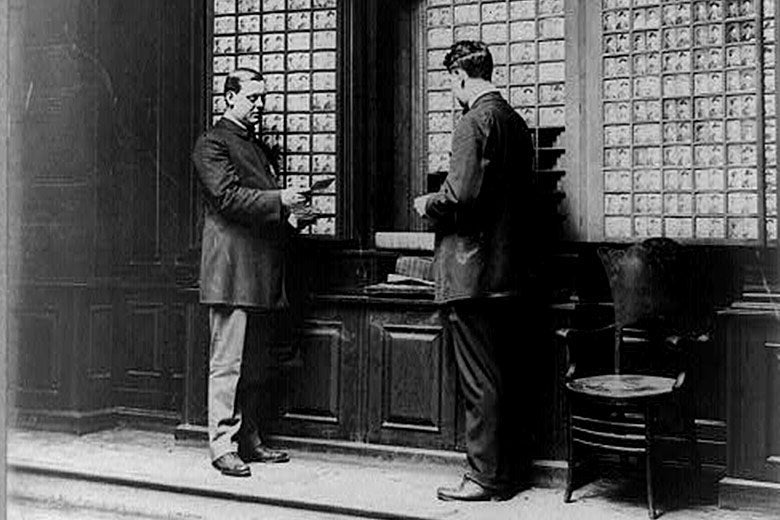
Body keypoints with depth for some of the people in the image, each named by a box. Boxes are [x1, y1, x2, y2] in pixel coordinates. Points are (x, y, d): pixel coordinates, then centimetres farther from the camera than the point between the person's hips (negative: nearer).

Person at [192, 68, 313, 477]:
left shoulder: (254, 145, 23)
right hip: (232, 267, -9)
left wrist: (289, 216, 6)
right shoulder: (212, 143, -4)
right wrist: (279, 200, -21)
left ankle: (248, 440, 19)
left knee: (252, 363, 12)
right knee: (227, 362, -6)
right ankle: (223, 446, -1)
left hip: (261, 271, 9)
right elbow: (227, 196, -16)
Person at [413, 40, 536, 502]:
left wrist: (428, 204, -4)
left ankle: (487, 477, 6)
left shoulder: (475, 122, -13)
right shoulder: (516, 121, 14)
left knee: (481, 382, -2)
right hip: (510, 269, 9)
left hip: (473, 271, -9)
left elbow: (461, 193, -22)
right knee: (504, 376, 14)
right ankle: (508, 470, 22)